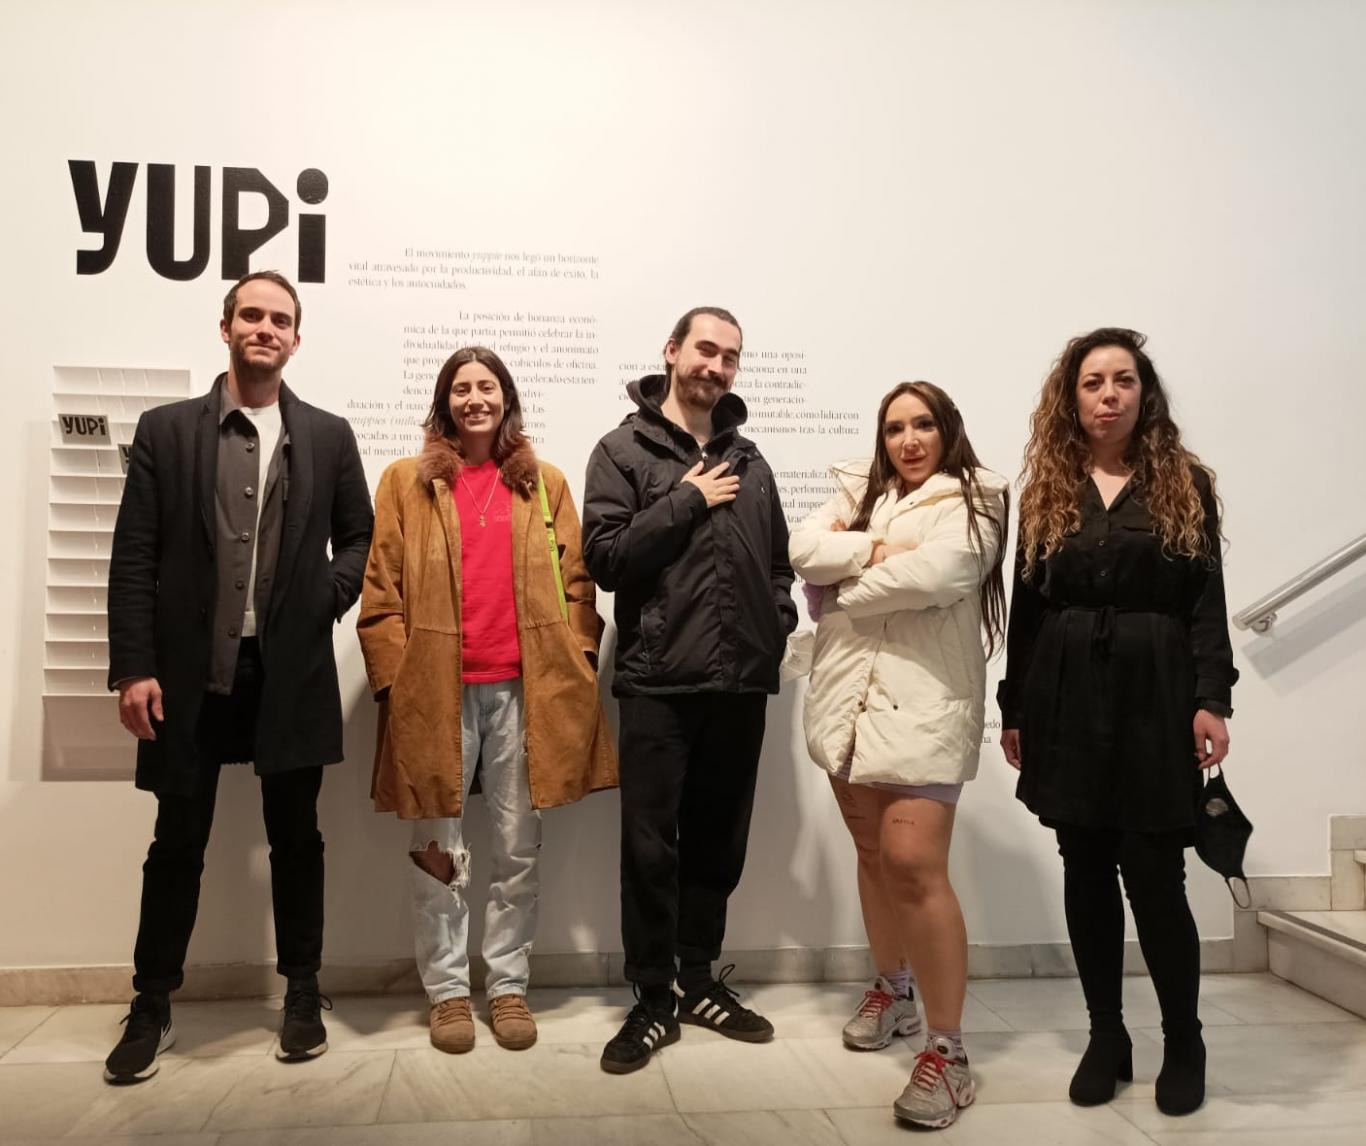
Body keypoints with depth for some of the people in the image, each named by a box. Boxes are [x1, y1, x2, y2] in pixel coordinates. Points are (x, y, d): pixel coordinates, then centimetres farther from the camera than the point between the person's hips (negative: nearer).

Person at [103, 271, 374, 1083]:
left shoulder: (329, 436, 7)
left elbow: (361, 538, 12)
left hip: (292, 670, 1)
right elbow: (134, 557, 0)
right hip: (190, 670, 0)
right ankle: (153, 1005, 26)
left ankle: (303, 994, 25)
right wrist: (134, 666, -7)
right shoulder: (166, 429, 4)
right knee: (177, 841, 9)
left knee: (296, 836, 10)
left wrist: (331, 594, -7)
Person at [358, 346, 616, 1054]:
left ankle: (508, 985, 22)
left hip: (524, 688, 1)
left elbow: (574, 582, 8)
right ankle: (448, 990, 22)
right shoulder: (407, 482, 6)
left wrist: (576, 667, -1)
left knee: (518, 850, 8)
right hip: (436, 689, -1)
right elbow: (381, 589, 3)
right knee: (438, 849, 8)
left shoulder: (544, 484, 10)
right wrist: (394, 677, -5)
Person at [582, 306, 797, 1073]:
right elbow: (606, 556, -12)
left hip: (741, 680, 4)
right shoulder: (625, 449, 0)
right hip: (660, 681, -4)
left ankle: (699, 980, 29)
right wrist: (688, 500, -11)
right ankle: (655, 998, 17)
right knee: (651, 844, 2)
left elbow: (778, 562, 19)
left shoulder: (748, 460, 14)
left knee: (719, 841, 13)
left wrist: (777, 628, 3)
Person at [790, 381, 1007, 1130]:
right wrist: (876, 549, -14)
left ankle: (948, 1050, -3)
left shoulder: (974, 503, 0)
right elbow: (804, 549, -1)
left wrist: (845, 590, -4)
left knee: (913, 863, -13)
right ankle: (893, 991, 35)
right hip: (849, 698, 6)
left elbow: (933, 574, -18)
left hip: (926, 701, -5)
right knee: (872, 851, 15)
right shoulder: (857, 496, 16)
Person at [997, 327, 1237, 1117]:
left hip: (1155, 695, -2)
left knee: (1155, 876, -2)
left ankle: (1184, 1042, 19)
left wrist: (1211, 700, -11)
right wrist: (1014, 708, 6)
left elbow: (1207, 601, -1)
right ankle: (1106, 1035, 23)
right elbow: (1027, 606, 8)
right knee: (1086, 873, 8)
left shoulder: (1184, 483, 3)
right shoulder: (1048, 489, 8)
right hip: (1068, 698, 2)